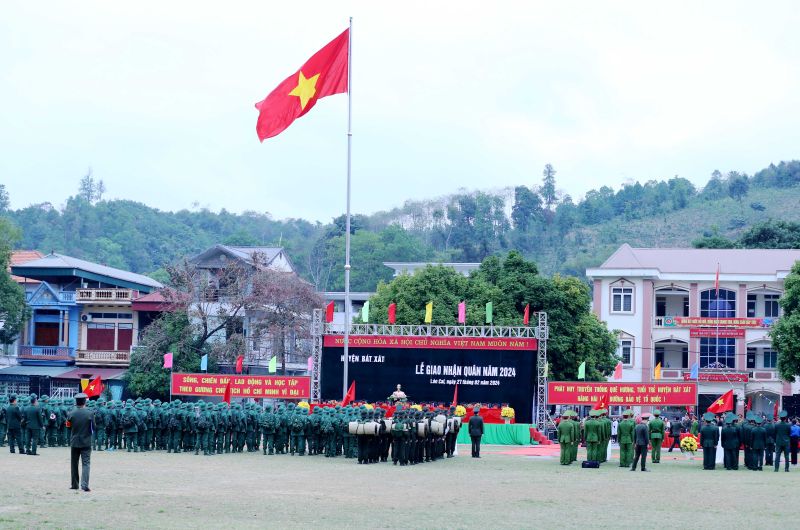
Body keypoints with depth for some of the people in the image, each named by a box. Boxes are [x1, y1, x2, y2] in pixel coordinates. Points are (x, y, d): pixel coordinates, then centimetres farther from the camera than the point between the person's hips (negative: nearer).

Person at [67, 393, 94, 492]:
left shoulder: (71, 414, -7)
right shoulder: (90, 413, -11)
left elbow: (68, 426, 4)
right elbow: (93, 428, -3)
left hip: (74, 442, 2)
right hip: (86, 442, -2)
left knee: (74, 464, 14)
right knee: (85, 463, -1)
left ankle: (74, 485, 18)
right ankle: (85, 485, -13)